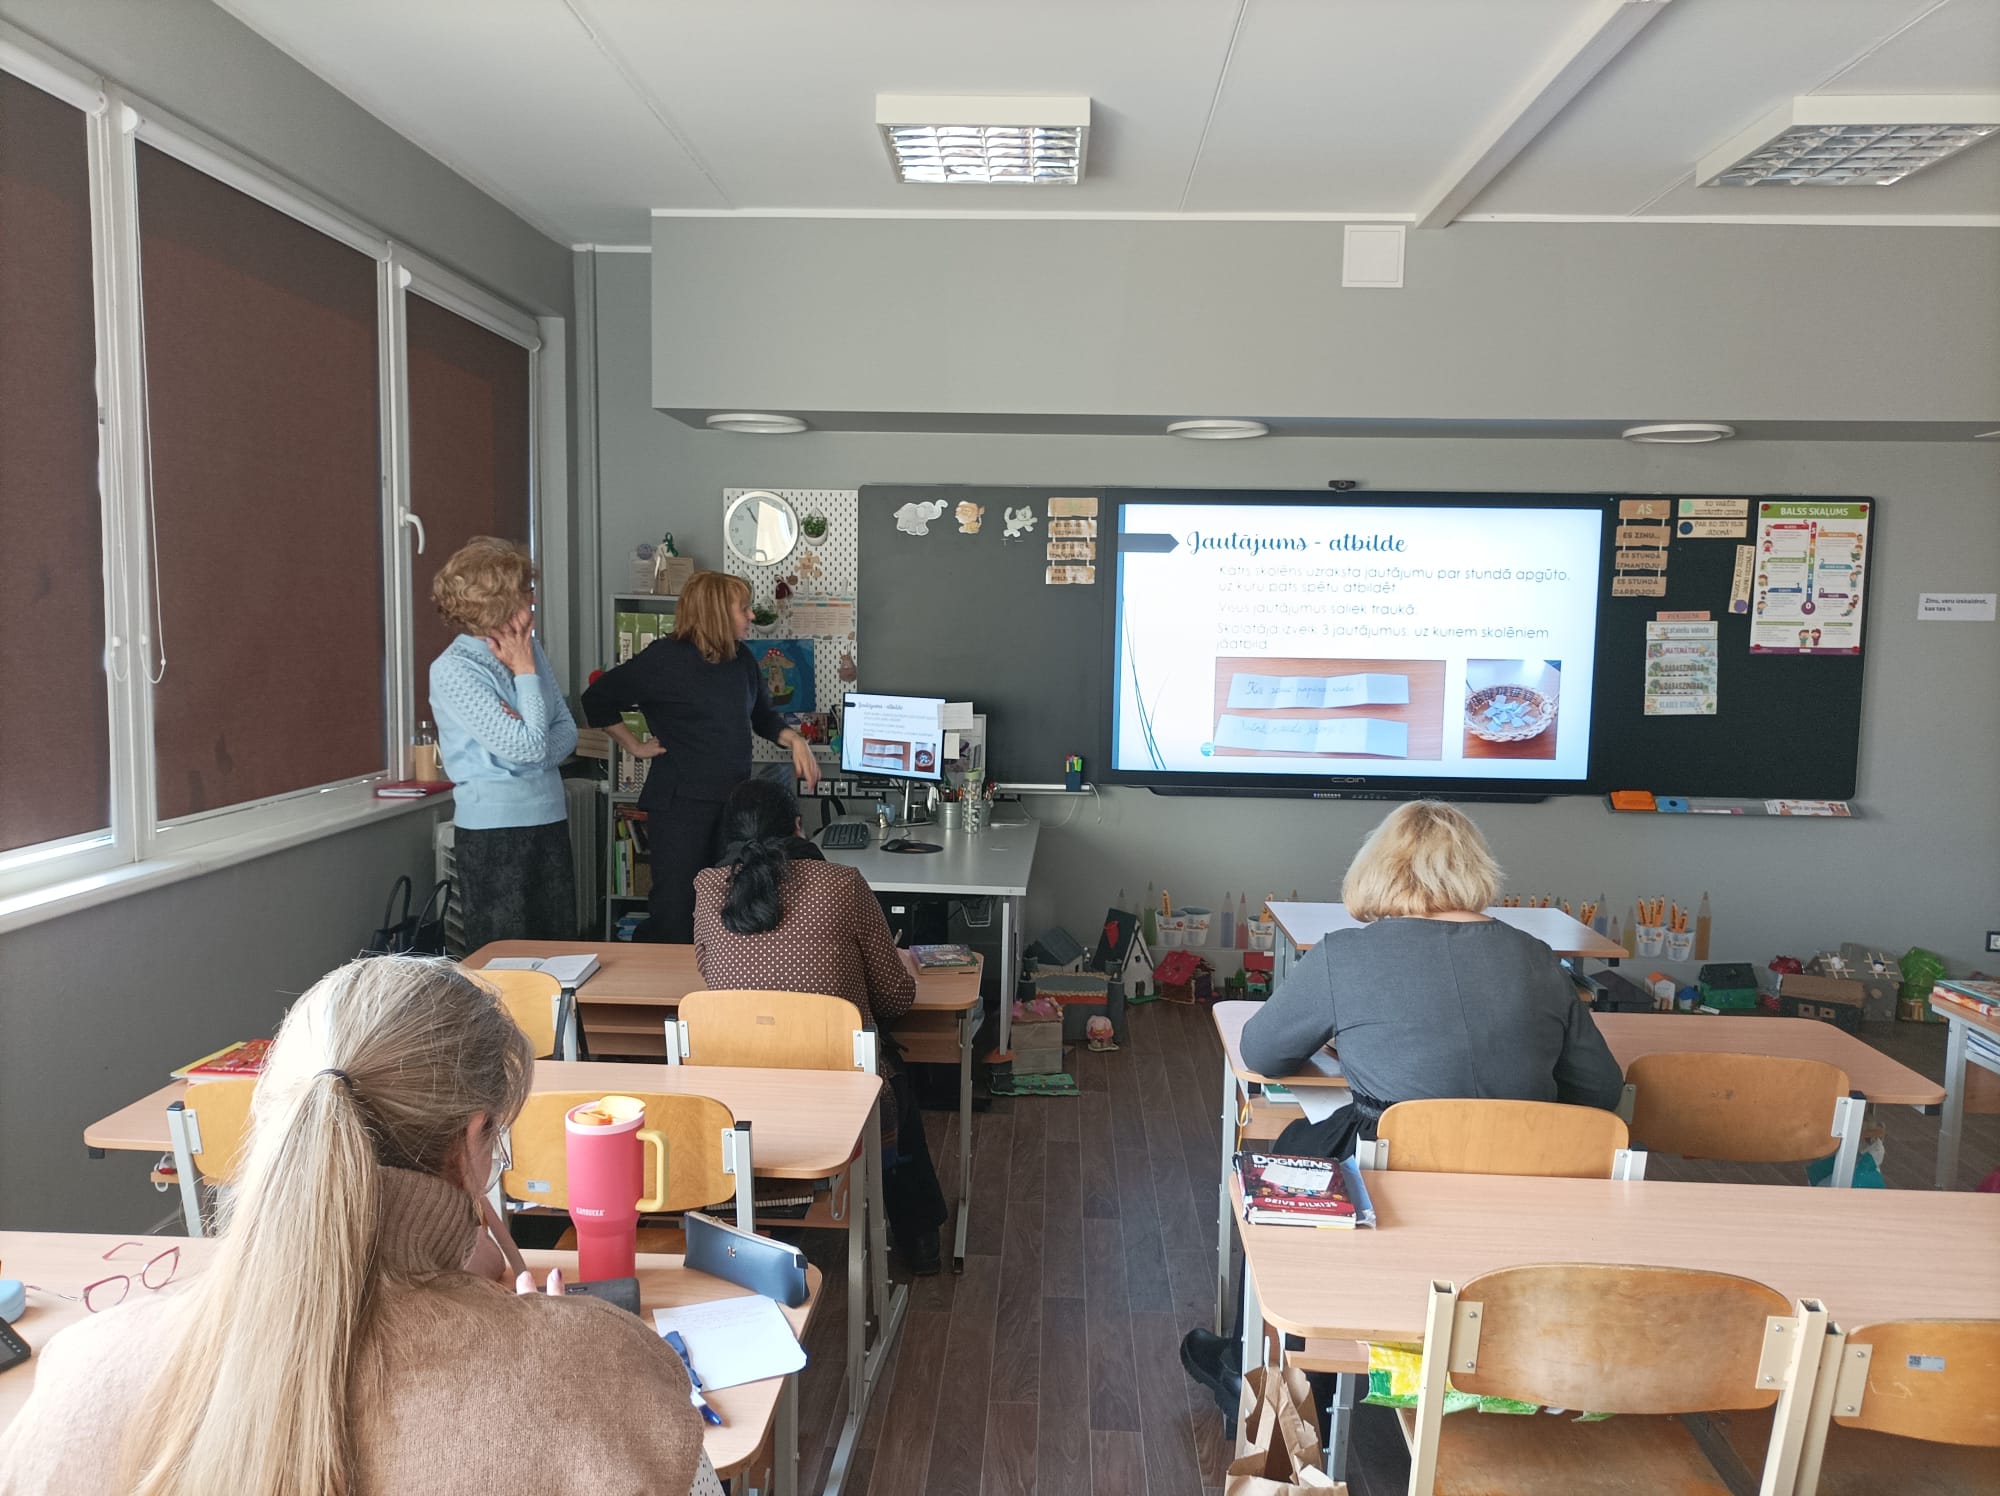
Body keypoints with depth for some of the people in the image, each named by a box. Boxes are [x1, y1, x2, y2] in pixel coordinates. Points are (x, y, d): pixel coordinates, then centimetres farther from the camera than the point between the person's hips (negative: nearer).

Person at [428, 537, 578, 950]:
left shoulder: (529, 649, 6)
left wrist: (533, 744, -15)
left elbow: (567, 730, 6)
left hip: (549, 821, 6)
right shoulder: (453, 671, -14)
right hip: (493, 833, -6)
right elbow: (527, 748, -20)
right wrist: (525, 673, -10)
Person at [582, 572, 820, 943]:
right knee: (676, 910, -3)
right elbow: (597, 700, -7)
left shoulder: (742, 659, 9)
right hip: (681, 802, -7)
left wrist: (794, 739, 5)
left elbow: (762, 716, 23)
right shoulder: (665, 658, -12)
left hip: (733, 801, 7)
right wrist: (634, 746, -4)